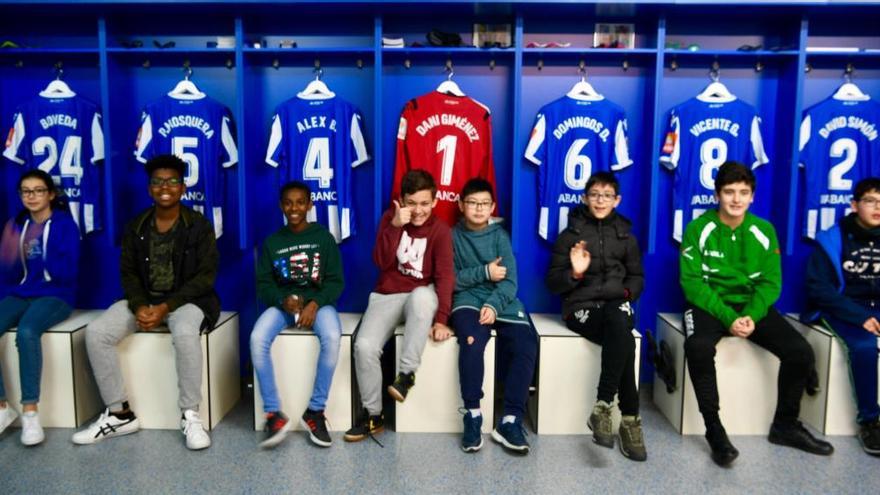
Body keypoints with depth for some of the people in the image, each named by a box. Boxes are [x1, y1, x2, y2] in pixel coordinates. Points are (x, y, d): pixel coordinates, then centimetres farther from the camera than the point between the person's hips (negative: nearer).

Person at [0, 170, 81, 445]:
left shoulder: (65, 224, -5)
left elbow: (68, 273, -14)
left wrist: (39, 252, -28)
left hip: (55, 296, -5)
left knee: (26, 332, -35)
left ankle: (30, 412, -25)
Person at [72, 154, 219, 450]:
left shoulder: (199, 226, -5)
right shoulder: (136, 227, 7)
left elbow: (206, 275, -10)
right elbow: (128, 272, 7)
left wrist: (166, 307, -20)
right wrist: (139, 306, -14)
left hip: (186, 300, -4)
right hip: (144, 299, 5)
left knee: (185, 333, -38)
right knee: (96, 332, -19)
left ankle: (190, 416, -21)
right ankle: (120, 414, -5)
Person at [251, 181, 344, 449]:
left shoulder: (324, 237, 3)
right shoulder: (272, 242, 9)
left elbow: (335, 281, 0)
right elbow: (263, 285, 7)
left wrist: (315, 304, -18)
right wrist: (283, 300, -15)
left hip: (317, 301, -2)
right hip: (282, 303, 2)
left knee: (332, 338, -35)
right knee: (257, 339, -29)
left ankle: (315, 411, -18)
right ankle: (274, 414, -17)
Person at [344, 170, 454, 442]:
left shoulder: (440, 230, -5)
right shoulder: (390, 217, 0)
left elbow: (445, 275, -14)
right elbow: (381, 261, -10)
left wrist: (441, 319, -26)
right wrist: (395, 225, -23)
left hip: (421, 299, -2)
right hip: (386, 296, 2)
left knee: (422, 294, -40)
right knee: (364, 346, -24)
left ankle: (406, 374, -25)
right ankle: (373, 414, -2)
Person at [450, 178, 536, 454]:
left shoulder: (500, 236, 12)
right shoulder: (453, 236, 10)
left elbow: (510, 281, 1)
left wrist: (493, 305, -17)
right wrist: (484, 272, -9)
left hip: (501, 302, 2)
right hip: (468, 300, -2)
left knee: (526, 345, -25)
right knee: (473, 339, -34)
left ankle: (510, 421, -19)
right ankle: (472, 415, -20)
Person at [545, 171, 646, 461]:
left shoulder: (625, 235, 16)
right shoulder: (570, 234, 6)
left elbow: (637, 277, 23)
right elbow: (553, 283, 4)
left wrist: (627, 292, 2)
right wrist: (574, 273, -16)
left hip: (616, 304, 2)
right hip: (581, 306, -2)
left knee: (617, 320, -37)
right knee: (623, 339, -34)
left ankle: (603, 407, -33)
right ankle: (630, 418, -27)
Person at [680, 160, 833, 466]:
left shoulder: (764, 231, 4)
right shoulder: (698, 230, -7)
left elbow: (771, 281, 2)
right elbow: (692, 281, -12)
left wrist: (752, 315, -17)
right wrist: (728, 317, -22)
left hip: (752, 305, 4)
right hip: (710, 305, -4)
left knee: (801, 352, -15)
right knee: (698, 347, -35)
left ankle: (785, 425, 10)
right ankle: (714, 429, -17)